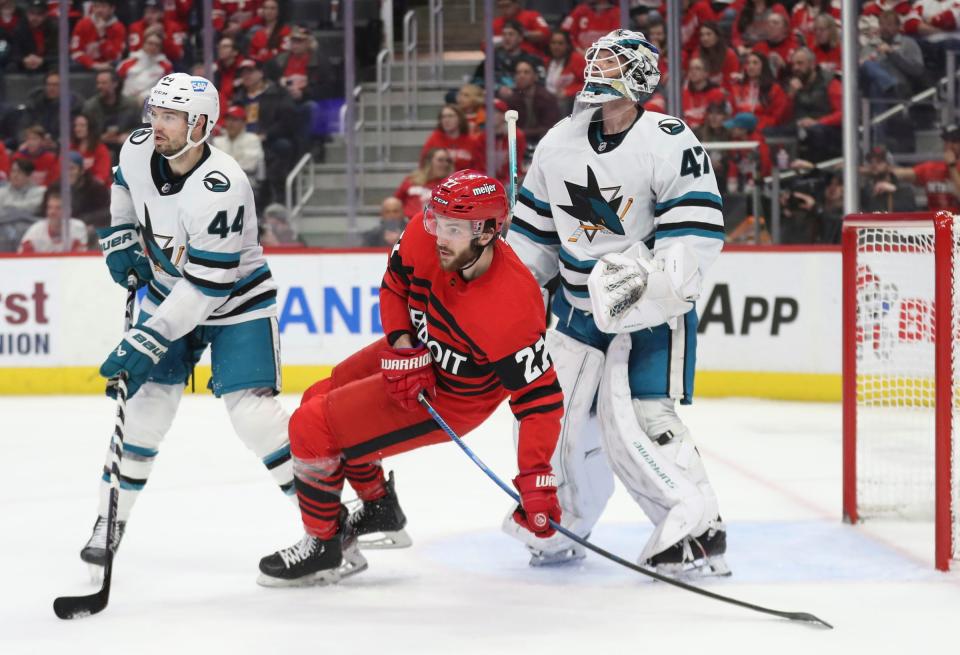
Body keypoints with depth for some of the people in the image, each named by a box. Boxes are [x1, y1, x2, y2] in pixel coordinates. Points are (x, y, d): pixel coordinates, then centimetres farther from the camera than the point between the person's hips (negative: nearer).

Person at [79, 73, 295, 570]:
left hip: (234, 300, -6)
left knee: (251, 410, -18)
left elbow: (207, 286, -33)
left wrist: (148, 341, -34)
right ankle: (109, 523, 14)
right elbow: (122, 184, 16)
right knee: (144, 402, 0)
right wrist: (118, 237, 4)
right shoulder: (139, 149, -13)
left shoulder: (221, 190, -34)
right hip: (169, 294, 6)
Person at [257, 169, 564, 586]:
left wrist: (535, 479, -36)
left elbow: (540, 395, -33)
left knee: (311, 427, -14)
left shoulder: (511, 308, -38)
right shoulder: (424, 235, -21)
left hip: (452, 398, -8)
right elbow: (394, 286, 0)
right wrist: (402, 348, -15)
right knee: (320, 400, 20)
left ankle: (323, 548, 6)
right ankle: (379, 508, 37)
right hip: (414, 354, 8)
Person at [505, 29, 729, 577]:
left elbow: (698, 228, -19)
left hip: (653, 308, -7)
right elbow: (535, 228, 17)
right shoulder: (559, 144, 6)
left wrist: (657, 285, -31)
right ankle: (559, 530, 23)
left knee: (635, 418, -19)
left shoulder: (669, 141, -14)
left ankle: (698, 533, -12)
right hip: (580, 306, 7)